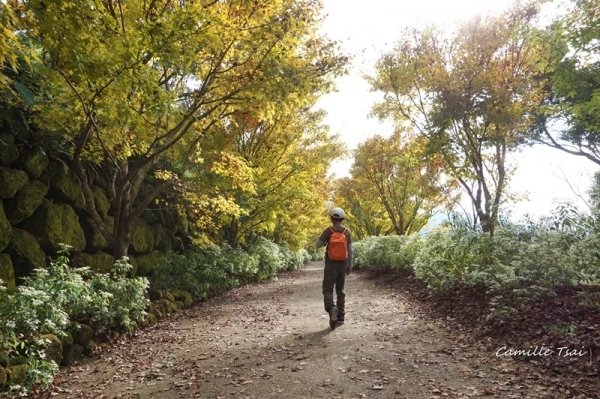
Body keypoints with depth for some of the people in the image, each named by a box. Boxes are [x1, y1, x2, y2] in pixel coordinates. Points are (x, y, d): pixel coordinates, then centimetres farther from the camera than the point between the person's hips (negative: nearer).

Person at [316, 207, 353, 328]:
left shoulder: (328, 231, -10)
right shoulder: (347, 232, -1)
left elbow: (318, 245, -7)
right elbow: (350, 250, 1)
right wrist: (350, 266, 8)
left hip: (331, 264, -3)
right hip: (343, 264, 3)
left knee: (327, 289, 2)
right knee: (340, 290, 14)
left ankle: (331, 308, -26)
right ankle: (341, 316, 16)